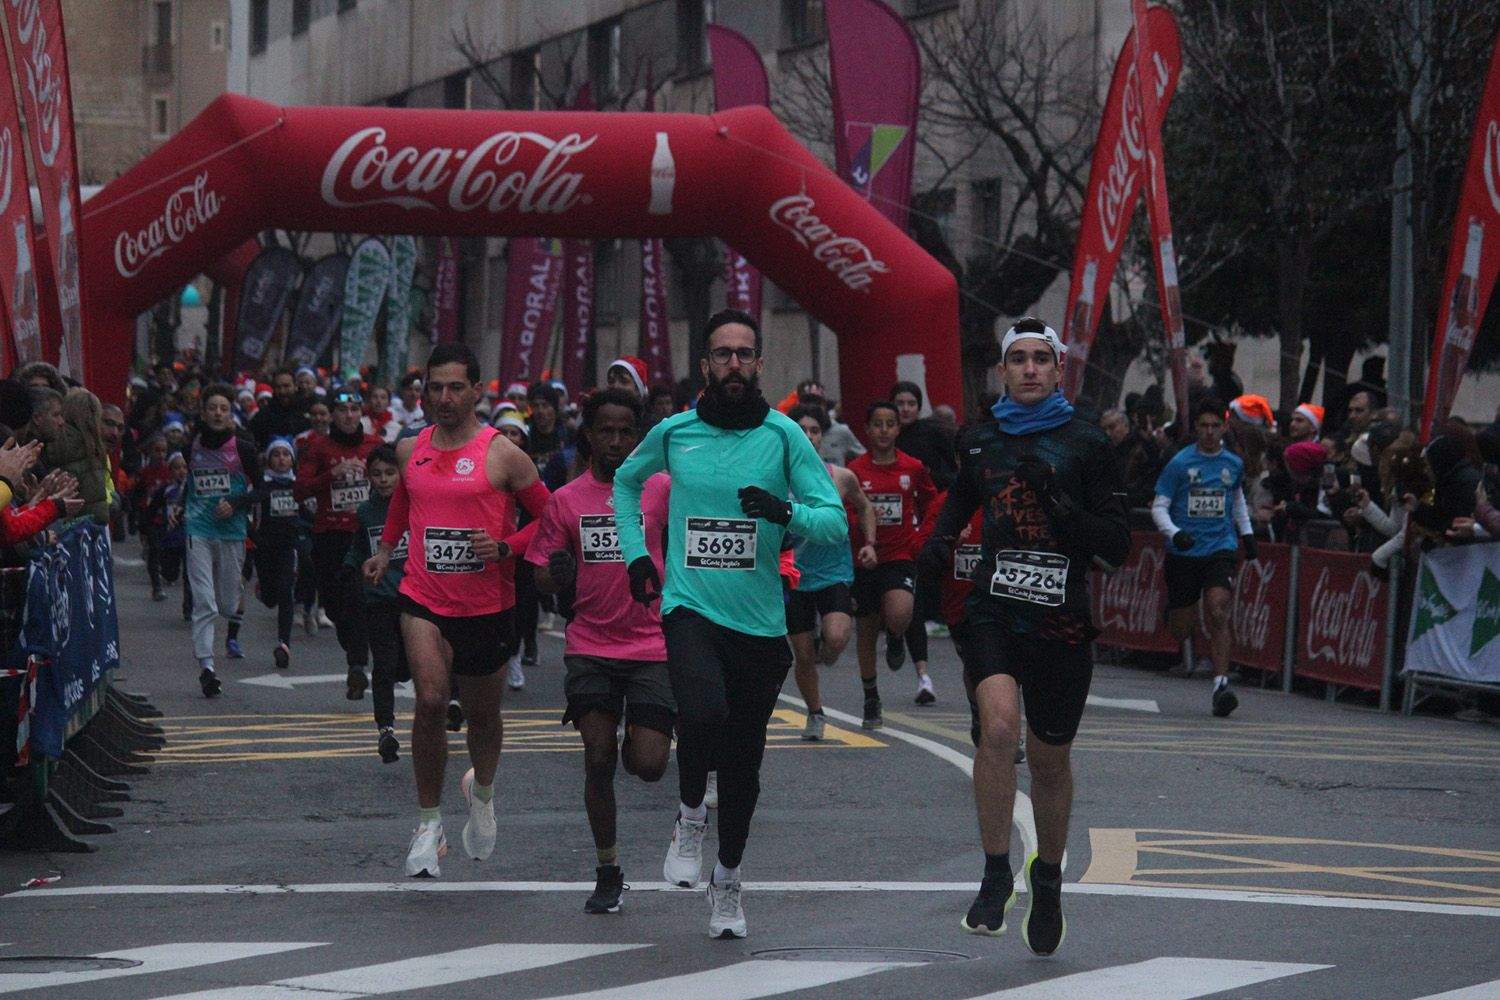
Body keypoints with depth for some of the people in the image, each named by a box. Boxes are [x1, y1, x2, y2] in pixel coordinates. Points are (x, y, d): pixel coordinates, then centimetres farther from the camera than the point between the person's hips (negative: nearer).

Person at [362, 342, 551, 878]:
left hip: (487, 605, -1)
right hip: (424, 598, 1)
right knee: (430, 699, -19)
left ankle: (482, 790, 48)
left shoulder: (502, 453, -6)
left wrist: (505, 547, -16)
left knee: (482, 715, 14)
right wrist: (384, 552, 15)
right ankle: (428, 822, -7)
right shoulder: (410, 449, 6)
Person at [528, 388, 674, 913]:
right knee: (599, 758, -3)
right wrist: (558, 573, -13)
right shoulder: (566, 500, 6)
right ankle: (608, 872, 9)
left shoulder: (660, 489, 2)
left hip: (653, 645, -1)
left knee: (646, 765, -7)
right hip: (590, 647, 1)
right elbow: (544, 578, 8)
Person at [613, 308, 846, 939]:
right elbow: (626, 483, 24)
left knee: (743, 757, 9)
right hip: (690, 607, -1)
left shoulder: (784, 436, 0)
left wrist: (786, 513, -22)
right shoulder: (674, 432, 3)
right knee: (704, 714, -29)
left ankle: (727, 881, 29)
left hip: (759, 620, 1)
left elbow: (835, 521, -2)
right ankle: (690, 817, 0)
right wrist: (636, 554, 13)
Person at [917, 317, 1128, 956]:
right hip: (994, 609, 1)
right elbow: (961, 498, 28)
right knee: (998, 724, -25)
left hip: (1060, 621, -1)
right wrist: (937, 546, 9)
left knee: (1049, 759, 11)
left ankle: (1048, 877, 37)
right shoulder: (980, 440, 9)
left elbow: (1117, 546, -5)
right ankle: (996, 875, -15)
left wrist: (1056, 501, -17)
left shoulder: (1085, 444, -1)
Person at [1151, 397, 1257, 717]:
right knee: (1182, 627, 6)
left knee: (1218, 613, -20)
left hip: (1221, 549, 1)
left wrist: (1247, 533, 22)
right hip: (1183, 554, -1)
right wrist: (1175, 534, -19)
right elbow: (1159, 507, -3)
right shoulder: (1180, 463, -3)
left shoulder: (1234, 464, 8)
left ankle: (1221, 684, -22)